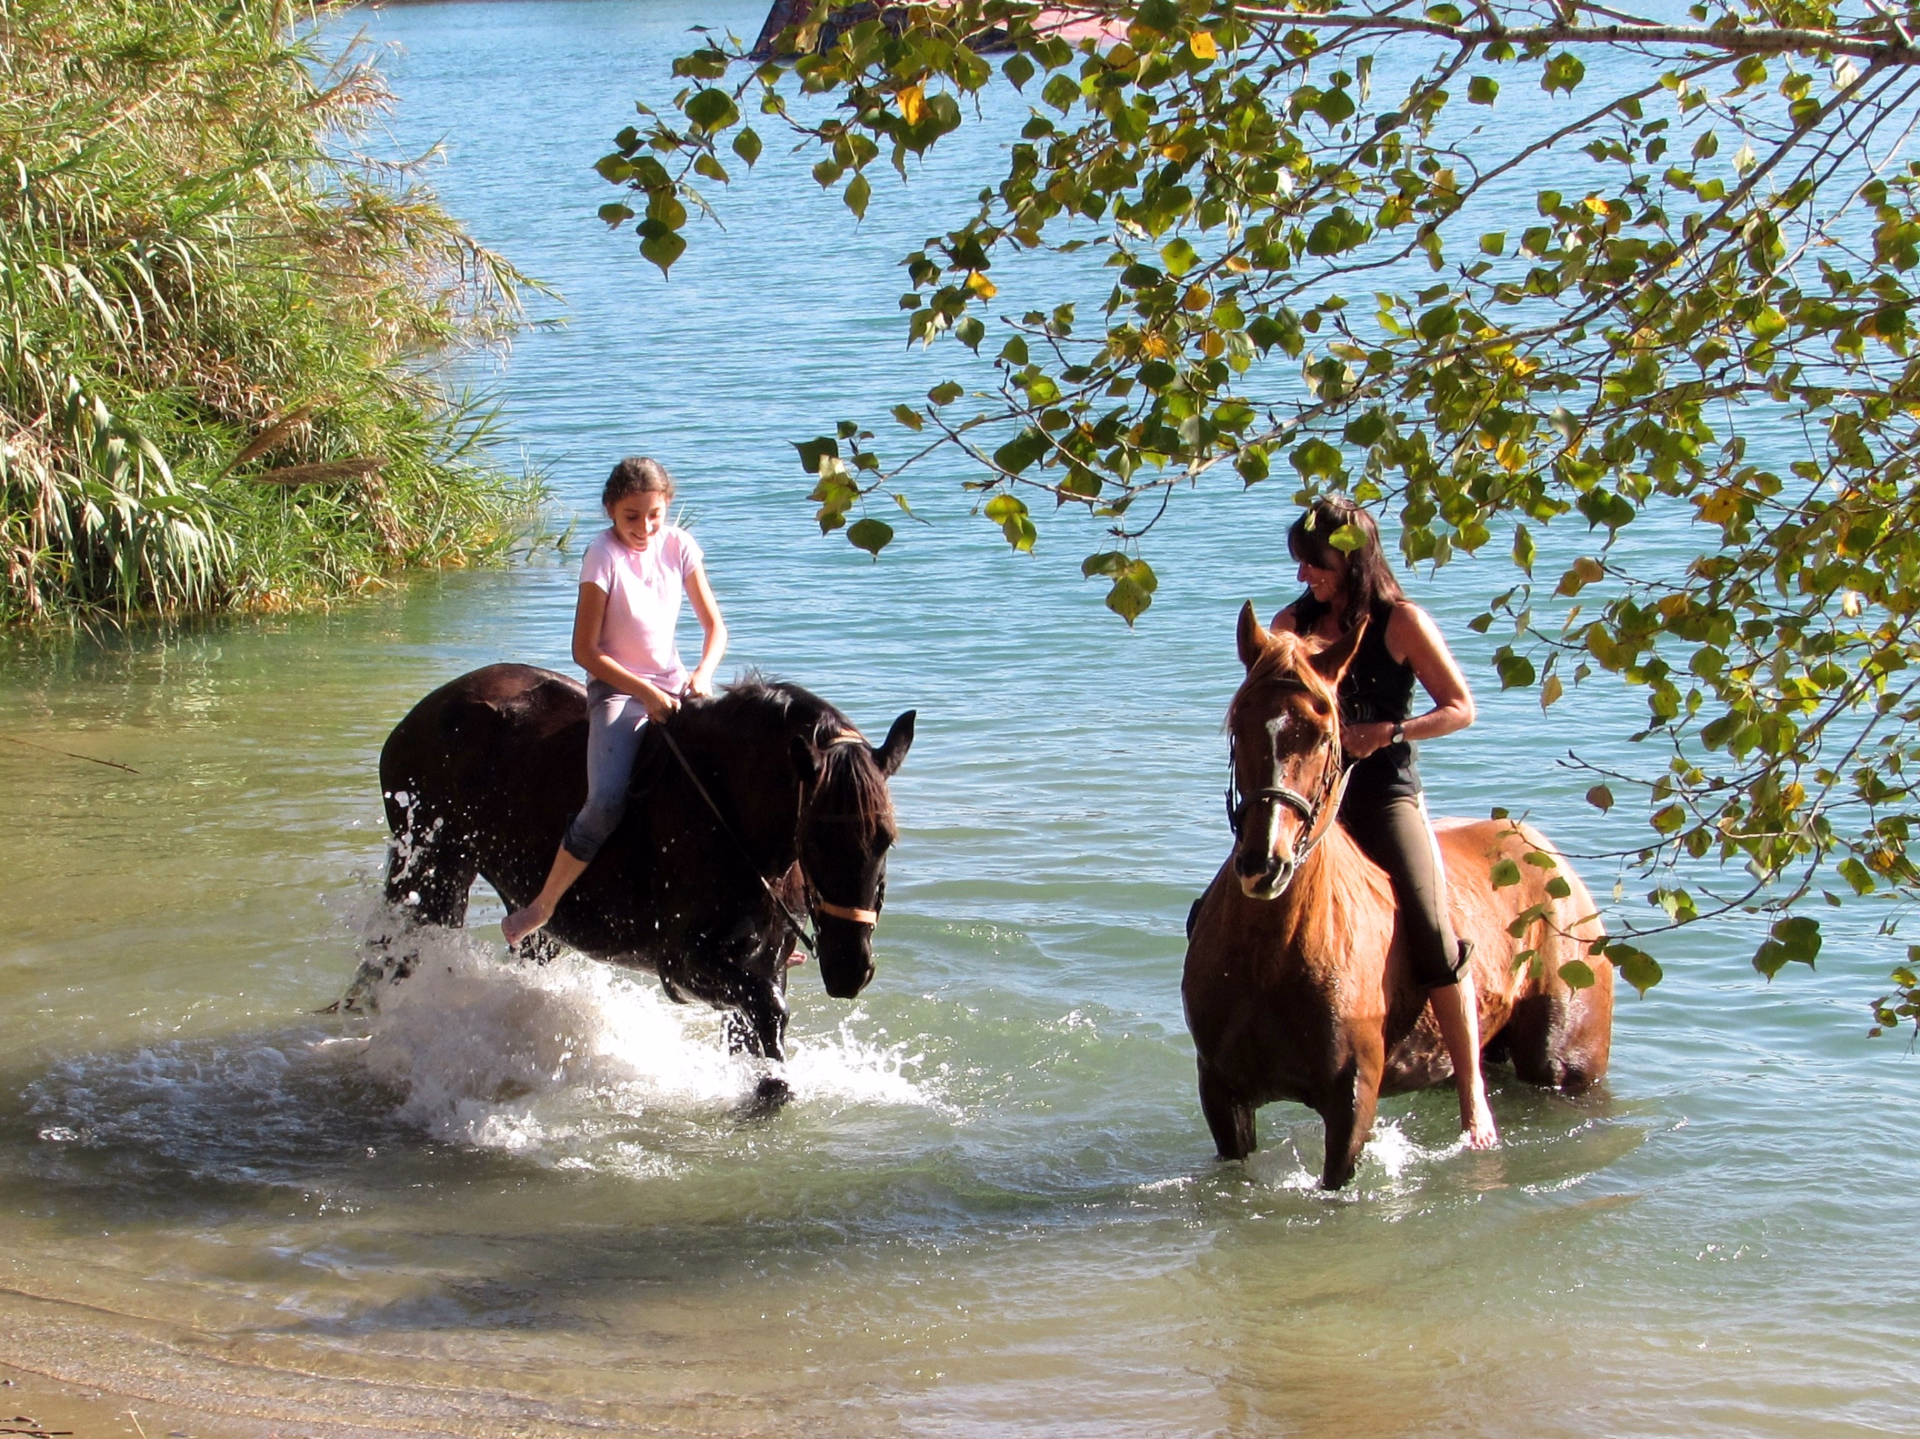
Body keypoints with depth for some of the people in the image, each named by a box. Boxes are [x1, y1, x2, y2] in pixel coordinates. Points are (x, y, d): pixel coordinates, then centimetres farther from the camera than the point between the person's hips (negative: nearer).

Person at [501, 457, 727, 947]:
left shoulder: (678, 546, 1)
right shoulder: (604, 555, -11)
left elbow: (715, 625, 6)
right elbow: (584, 650, -12)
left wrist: (703, 675, -14)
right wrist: (647, 693, -19)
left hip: (675, 686, 5)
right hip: (616, 690, -5)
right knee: (608, 800, -28)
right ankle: (540, 908, -13)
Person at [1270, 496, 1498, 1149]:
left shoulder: (1401, 623, -5)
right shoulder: (1292, 624, 8)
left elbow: (1461, 707, -4)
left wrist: (1385, 732, -17)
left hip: (1385, 796, -5)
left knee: (1432, 934, -19)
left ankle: (1472, 1094, -15)